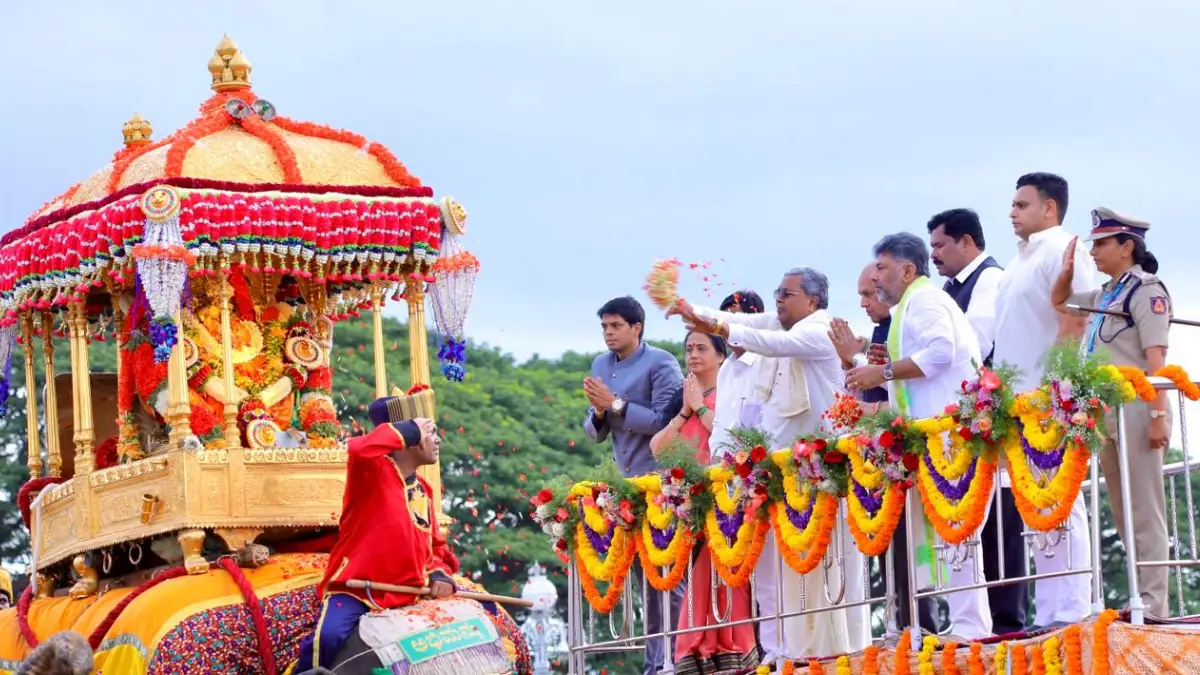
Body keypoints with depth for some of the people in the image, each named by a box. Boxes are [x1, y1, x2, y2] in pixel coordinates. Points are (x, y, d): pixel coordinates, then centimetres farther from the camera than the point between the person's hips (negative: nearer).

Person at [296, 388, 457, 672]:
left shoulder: (422, 491, 16)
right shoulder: (375, 471, -6)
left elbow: (436, 548, 22)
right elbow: (359, 449, -31)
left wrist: (440, 574, -1)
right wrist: (409, 430, -20)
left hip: (405, 597, 7)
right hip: (355, 589, -7)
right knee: (328, 636, -32)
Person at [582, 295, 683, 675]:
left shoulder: (660, 364, -8)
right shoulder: (600, 366, 13)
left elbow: (664, 421, -17)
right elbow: (594, 432, 16)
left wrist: (615, 405, -16)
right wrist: (599, 413, -6)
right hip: (627, 484, 7)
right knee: (642, 575, 7)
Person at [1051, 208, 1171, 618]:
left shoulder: (1146, 290, -7)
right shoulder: (1105, 295, 18)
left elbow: (1156, 358, -15)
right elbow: (1059, 303, 34)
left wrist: (1159, 415, -22)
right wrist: (1067, 270, 14)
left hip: (1136, 410, -9)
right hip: (1106, 413, 9)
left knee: (1145, 513, -9)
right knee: (1123, 514, 10)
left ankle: (1153, 605, -10)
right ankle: (1139, 598, 13)